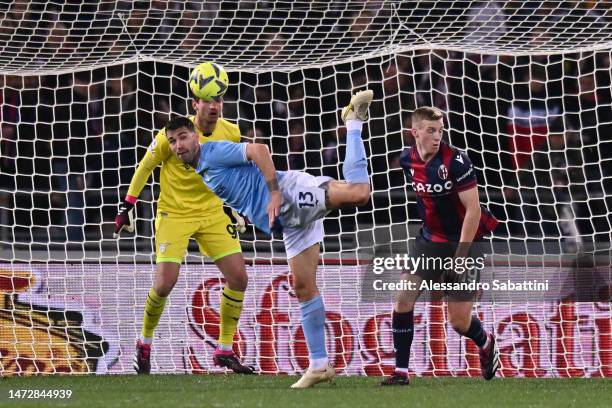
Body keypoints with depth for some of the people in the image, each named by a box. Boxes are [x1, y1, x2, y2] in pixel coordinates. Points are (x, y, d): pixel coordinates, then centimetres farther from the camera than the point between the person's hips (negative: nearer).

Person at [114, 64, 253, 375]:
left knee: (239, 278, -4)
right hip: (174, 215, -4)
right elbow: (146, 166, -4)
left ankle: (225, 351, 9)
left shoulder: (231, 133, -6)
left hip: (213, 213, 4)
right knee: (165, 283, -14)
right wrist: (128, 204, -3)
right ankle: (145, 343, 13)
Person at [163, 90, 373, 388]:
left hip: (291, 193, -9)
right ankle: (319, 365, 6)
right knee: (303, 286, 5)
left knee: (357, 193, -32)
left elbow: (259, 150, -15)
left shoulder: (214, 152, -3)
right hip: (288, 223, 9)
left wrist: (274, 192, -20)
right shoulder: (202, 173, 25)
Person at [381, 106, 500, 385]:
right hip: (429, 239, 5)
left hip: (463, 241, -5)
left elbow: (473, 210, -20)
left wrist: (460, 257, -21)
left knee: (459, 321, -2)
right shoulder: (407, 160, -3)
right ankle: (401, 371, -3)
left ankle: (486, 343, 33)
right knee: (404, 297, -11)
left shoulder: (456, 162, -21)